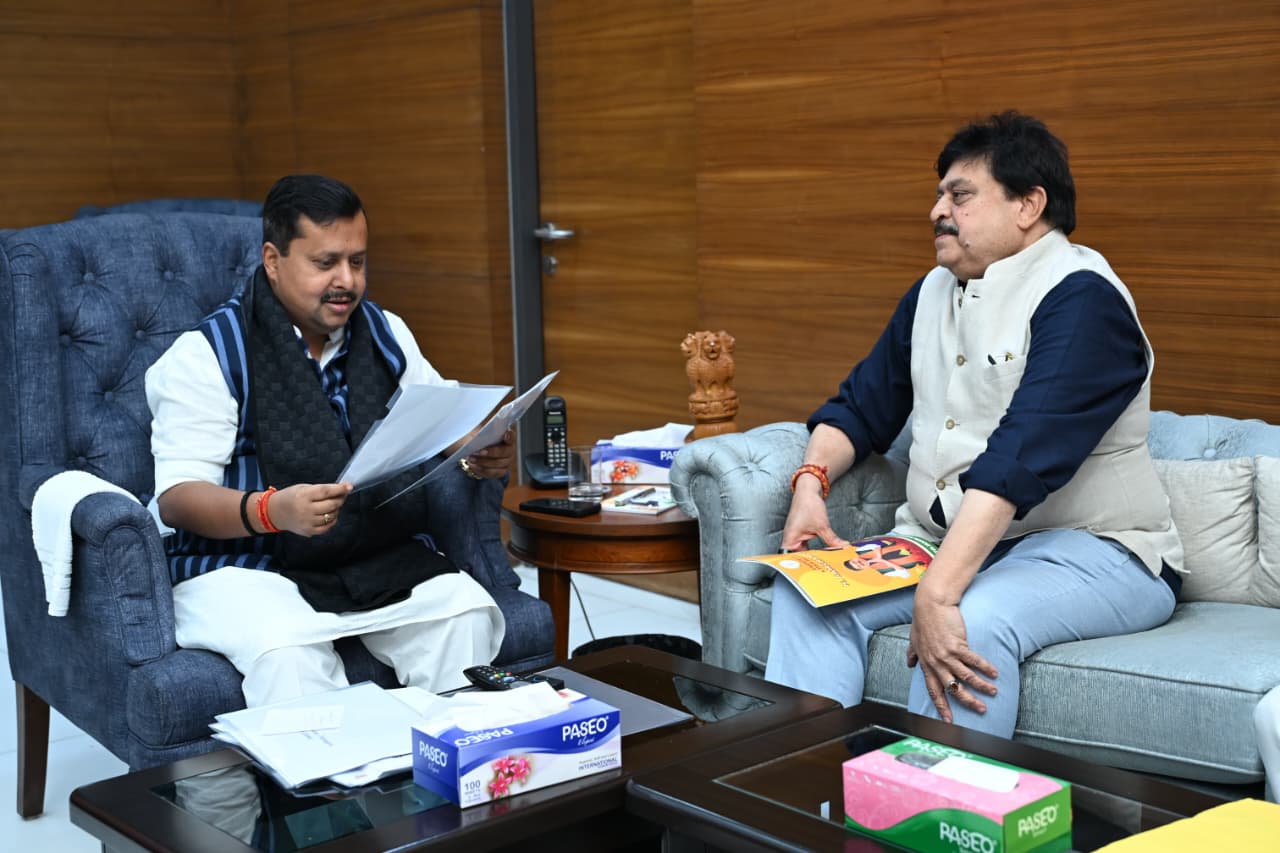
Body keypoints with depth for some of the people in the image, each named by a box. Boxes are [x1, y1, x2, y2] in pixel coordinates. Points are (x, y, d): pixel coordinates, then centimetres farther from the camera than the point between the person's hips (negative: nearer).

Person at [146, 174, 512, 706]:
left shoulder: (385, 334, 11)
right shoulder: (206, 355, -5)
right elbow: (177, 497, -12)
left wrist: (484, 454, -7)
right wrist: (270, 512, -32)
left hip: (385, 559, 4)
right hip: (245, 564, -4)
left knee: (468, 616, -22)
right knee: (289, 652, -34)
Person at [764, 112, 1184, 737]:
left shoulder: (1082, 298, -16)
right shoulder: (934, 293, 12)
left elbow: (1020, 459, -28)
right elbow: (861, 406, 17)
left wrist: (936, 596, -36)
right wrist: (811, 480, -6)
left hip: (1092, 549, -7)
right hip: (944, 541, 8)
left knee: (976, 621, -36)